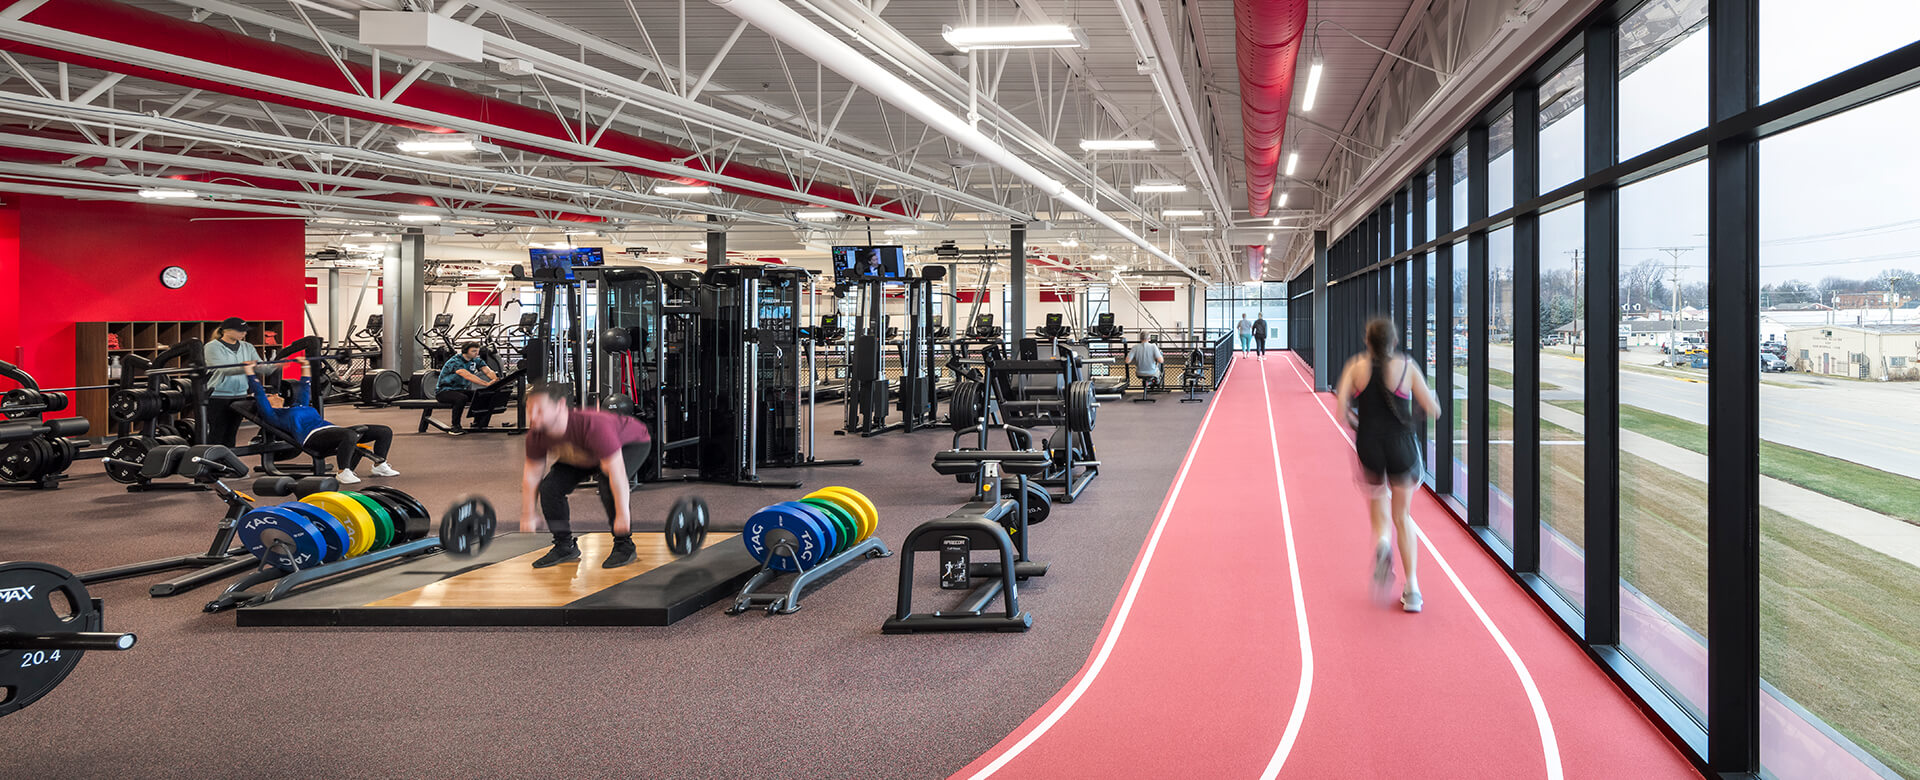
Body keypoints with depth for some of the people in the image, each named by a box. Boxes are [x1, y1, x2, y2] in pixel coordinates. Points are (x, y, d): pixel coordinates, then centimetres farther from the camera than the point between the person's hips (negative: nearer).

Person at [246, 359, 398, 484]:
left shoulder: (298, 406, 35)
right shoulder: (273, 415, 14)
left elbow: (304, 389, 47)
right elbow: (258, 394, 7)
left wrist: (305, 367, 51)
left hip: (330, 428, 8)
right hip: (313, 435, -8)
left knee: (385, 432, -3)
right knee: (350, 435, -42)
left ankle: (379, 465, 9)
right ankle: (343, 473, -30)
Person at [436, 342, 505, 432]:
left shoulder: (476, 360, 0)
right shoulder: (455, 362, -23)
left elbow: (488, 371, -12)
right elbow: (468, 376, -37)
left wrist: (496, 380, -36)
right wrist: (487, 384, -46)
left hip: (461, 390, 7)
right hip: (444, 391, -7)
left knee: (487, 396, -12)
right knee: (462, 398, -38)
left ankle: (479, 424, 1)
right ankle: (455, 426, -20)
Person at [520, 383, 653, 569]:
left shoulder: (592, 426, -44)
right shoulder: (536, 435, -24)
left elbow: (616, 472, -42)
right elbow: (532, 474, -9)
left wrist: (622, 516, -41)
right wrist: (529, 516, -5)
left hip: (632, 443, -6)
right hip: (584, 454, 7)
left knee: (609, 487, -32)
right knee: (549, 487, -11)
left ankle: (624, 547, -13)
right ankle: (564, 547, 5)